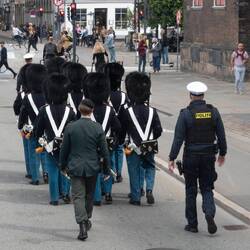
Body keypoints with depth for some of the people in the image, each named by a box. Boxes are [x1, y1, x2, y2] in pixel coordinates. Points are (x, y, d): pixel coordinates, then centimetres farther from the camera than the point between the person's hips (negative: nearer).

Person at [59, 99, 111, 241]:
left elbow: (64, 149, 0)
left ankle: (83, 226, -15)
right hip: (92, 168, 1)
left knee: (78, 196, -1)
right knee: (89, 195, 19)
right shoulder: (98, 128, -8)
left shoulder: (70, 127, -8)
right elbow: (104, 151, -4)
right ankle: (87, 220, 35)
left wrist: (63, 165, 15)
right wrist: (107, 170, 5)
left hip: (75, 168, -1)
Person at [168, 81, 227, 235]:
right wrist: (222, 153, 17)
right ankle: (210, 214, -15)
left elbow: (178, 138, -12)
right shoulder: (213, 112, -2)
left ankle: (192, 224, 15)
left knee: (191, 190, 11)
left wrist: (172, 158, -6)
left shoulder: (185, 114, -10)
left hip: (191, 156, -2)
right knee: (207, 189, 12)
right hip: (209, 156, 2)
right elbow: (221, 135, 3)